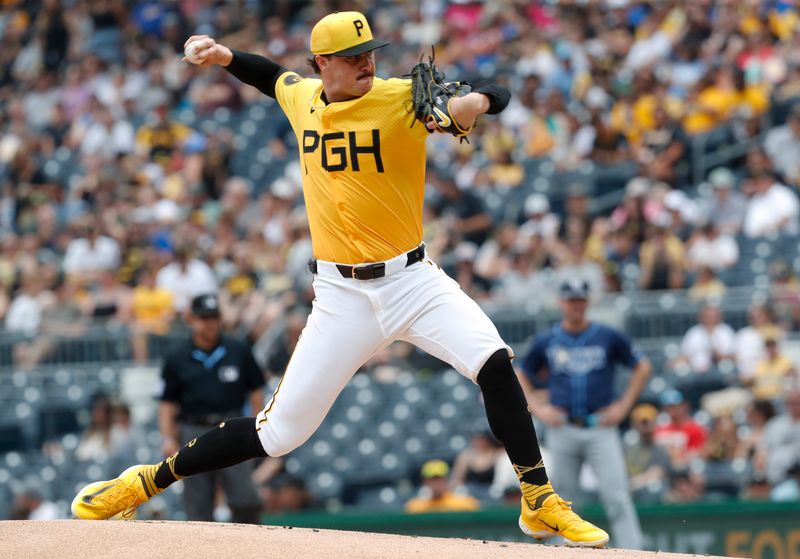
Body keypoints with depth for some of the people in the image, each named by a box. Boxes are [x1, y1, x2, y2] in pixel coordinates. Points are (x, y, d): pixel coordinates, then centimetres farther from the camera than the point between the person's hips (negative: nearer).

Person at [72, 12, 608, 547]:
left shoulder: (404, 99, -8)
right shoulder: (302, 97, 4)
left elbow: (499, 93, -13)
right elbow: (275, 77, 29)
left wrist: (475, 102, -34)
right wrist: (226, 57, 14)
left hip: (412, 279, -1)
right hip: (343, 295, 1)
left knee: (494, 361, -25)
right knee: (280, 431, -1)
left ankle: (540, 502, -11)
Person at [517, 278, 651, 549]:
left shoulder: (608, 337, 4)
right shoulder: (545, 341, 8)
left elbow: (642, 367, 11)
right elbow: (522, 378, 18)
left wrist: (624, 405, 2)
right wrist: (538, 408, 3)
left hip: (601, 428, -2)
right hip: (563, 431, 2)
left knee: (617, 497, -11)